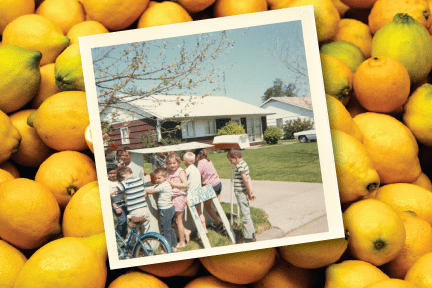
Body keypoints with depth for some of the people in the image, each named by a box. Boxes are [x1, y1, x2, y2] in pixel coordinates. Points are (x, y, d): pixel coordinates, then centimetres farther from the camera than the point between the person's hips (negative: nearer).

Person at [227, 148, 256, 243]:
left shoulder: (240, 166, -18)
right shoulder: (243, 163, 12)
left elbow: (245, 181, -20)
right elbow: (248, 179, 10)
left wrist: (250, 193, -13)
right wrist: (250, 192, 7)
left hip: (241, 194, -10)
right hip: (244, 193, 10)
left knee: (246, 215, -3)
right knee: (247, 214, 18)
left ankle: (249, 238, 2)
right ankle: (251, 234, 29)